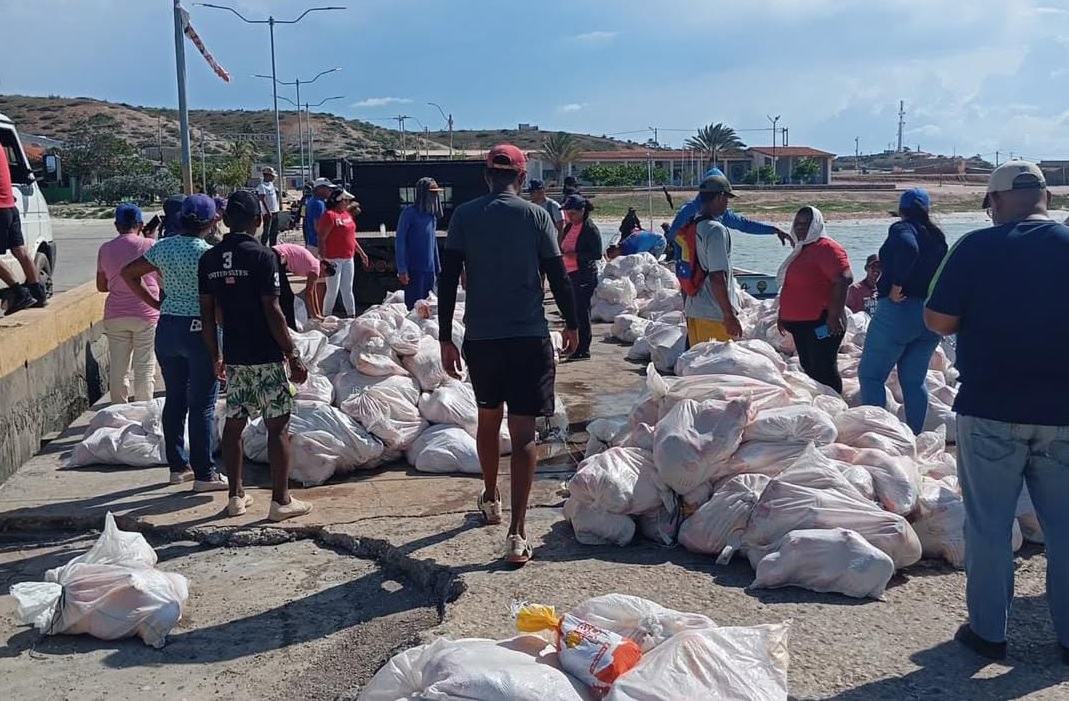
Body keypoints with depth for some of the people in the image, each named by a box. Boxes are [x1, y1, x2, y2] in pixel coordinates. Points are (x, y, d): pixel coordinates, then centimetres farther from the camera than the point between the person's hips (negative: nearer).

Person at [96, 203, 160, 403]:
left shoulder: (105, 249, 4)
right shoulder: (149, 245, -6)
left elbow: (101, 286, 11)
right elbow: (163, 280, -1)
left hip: (115, 315, 3)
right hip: (146, 313, -3)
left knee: (117, 368, 9)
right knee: (145, 368, 3)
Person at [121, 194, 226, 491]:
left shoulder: (163, 247, 4)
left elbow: (128, 273, 12)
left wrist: (155, 303, 11)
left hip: (167, 329, 6)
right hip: (200, 330, -6)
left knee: (174, 399, 15)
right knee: (202, 405, 0)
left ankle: (178, 465, 24)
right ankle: (204, 474, 5)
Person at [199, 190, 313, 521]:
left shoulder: (209, 260, 4)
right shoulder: (261, 256, -13)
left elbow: (207, 313, 7)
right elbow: (272, 311, -16)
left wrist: (215, 356, 16)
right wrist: (293, 355, -10)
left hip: (233, 355, 6)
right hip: (266, 356, -6)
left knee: (233, 423, 13)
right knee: (278, 426, 1)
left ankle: (236, 496, 20)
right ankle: (281, 500, 4)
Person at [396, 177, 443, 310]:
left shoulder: (432, 214, 13)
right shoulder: (409, 212, -7)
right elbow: (400, 241, -9)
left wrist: (438, 268, 17)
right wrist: (402, 269, -15)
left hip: (430, 269, 6)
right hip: (414, 269, -6)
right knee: (414, 306, -6)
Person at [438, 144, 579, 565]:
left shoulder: (464, 215, 2)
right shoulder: (536, 216, -2)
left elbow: (448, 279, -2)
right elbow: (558, 277, -2)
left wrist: (445, 339, 3)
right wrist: (571, 325, 12)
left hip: (480, 336, 2)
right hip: (529, 336, -2)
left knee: (488, 417, 23)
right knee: (523, 432, -2)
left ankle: (490, 500, 41)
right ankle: (516, 533, -9)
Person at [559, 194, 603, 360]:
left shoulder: (590, 229, -11)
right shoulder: (569, 228, 13)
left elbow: (597, 254, -15)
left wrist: (576, 255, -22)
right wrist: (562, 253, 3)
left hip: (585, 275, -8)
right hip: (570, 274, 8)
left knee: (582, 311, -6)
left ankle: (583, 350, 0)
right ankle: (574, 346, 23)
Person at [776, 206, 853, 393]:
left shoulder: (826, 248, -13)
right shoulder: (801, 249, 18)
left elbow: (843, 279, -24)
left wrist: (834, 315, -25)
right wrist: (783, 315, 26)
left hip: (820, 324, -10)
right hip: (801, 323, 10)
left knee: (824, 371, -9)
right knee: (809, 370, 15)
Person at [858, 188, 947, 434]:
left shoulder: (902, 229, -6)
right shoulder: (938, 236, 16)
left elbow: (908, 248, -28)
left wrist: (896, 286, -22)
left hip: (899, 310, -7)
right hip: (932, 314, 7)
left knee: (870, 374, 0)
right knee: (915, 378, 14)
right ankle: (916, 435, 15)